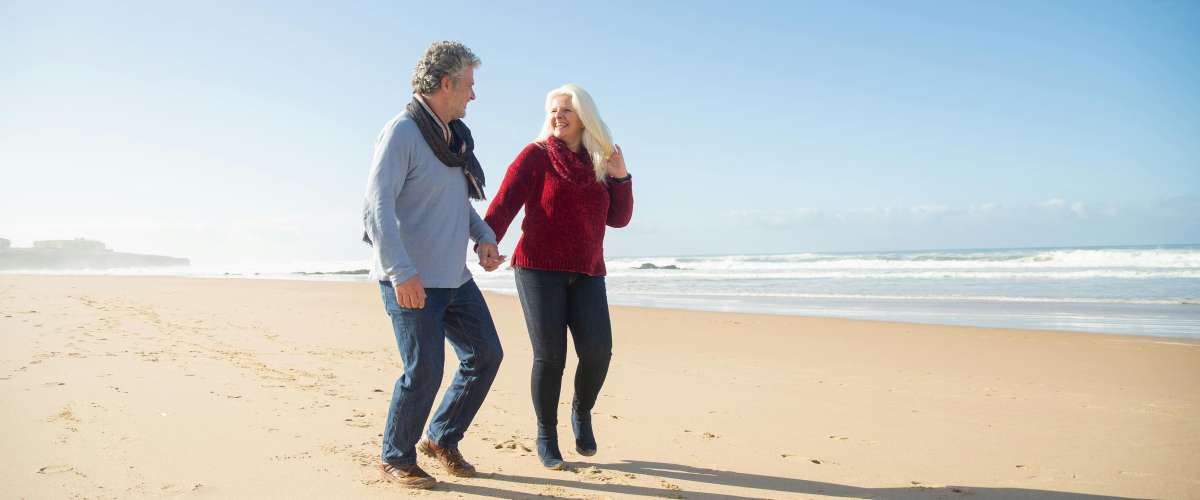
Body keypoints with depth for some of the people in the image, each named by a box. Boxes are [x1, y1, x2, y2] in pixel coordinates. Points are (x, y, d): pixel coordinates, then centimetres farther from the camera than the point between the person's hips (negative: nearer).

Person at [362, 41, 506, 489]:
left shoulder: (455, 136, 13)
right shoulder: (402, 132, -13)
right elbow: (377, 206, -20)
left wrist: (484, 237, 7)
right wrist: (401, 271, -28)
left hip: (453, 276, 9)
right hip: (411, 279, -9)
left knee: (485, 354, 9)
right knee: (424, 371, -7)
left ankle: (442, 440, 27)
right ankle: (396, 460, 16)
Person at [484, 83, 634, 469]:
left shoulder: (600, 162, 13)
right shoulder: (536, 156, 0)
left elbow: (619, 218, 10)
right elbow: (504, 204, -8)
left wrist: (621, 178, -4)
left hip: (587, 274, 4)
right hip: (539, 269, -3)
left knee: (597, 351, -12)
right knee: (549, 356, -9)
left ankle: (582, 412, 18)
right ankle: (546, 435, 12)